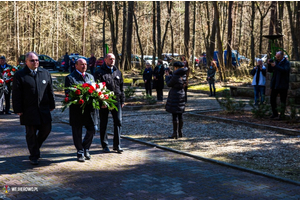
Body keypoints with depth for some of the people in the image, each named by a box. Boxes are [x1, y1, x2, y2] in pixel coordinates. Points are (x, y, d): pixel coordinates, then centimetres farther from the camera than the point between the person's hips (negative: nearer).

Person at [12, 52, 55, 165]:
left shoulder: (45, 73, 10)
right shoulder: (19, 75, -2)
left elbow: (50, 91, 14)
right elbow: (16, 95, -3)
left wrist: (51, 105, 11)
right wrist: (18, 110, -8)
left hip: (44, 109, 4)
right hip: (28, 111, -3)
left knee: (46, 129, 6)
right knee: (31, 133, 4)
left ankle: (36, 146, 33)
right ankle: (34, 156, 16)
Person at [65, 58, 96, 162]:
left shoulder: (90, 77, 18)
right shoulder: (70, 78, 0)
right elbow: (68, 93, -8)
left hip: (89, 108, 4)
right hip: (76, 109, -4)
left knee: (91, 129, 2)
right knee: (77, 132, 5)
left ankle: (85, 148, 24)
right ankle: (80, 152, 19)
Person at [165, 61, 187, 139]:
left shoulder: (176, 76, -20)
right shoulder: (184, 75, 4)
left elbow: (169, 84, -8)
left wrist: (167, 76, 7)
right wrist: (170, 76, 18)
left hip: (174, 96, -8)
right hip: (182, 95, 8)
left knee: (174, 115, -3)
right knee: (180, 115, 14)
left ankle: (175, 133, 0)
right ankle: (180, 132, 21)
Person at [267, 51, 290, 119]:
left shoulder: (286, 62, -6)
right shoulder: (276, 62, 13)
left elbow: (285, 70, -24)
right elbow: (270, 70, 12)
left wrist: (275, 66, -28)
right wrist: (269, 64, -6)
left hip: (282, 85, -6)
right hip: (275, 84, 6)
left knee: (283, 101, 1)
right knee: (272, 99, 6)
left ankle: (282, 115, 9)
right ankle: (275, 113, 19)